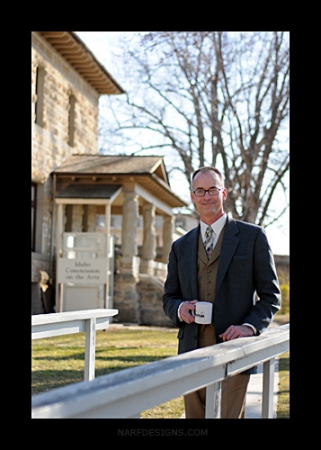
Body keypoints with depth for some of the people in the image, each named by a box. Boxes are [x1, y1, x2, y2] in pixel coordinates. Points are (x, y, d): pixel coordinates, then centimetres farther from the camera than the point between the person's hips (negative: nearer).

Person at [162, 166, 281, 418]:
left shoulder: (253, 236, 3)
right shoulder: (181, 246, 14)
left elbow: (271, 295, 3)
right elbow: (169, 297, 19)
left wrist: (249, 327, -14)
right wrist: (179, 309, -5)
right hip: (193, 352, 4)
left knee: (228, 415, -9)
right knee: (194, 415, 6)